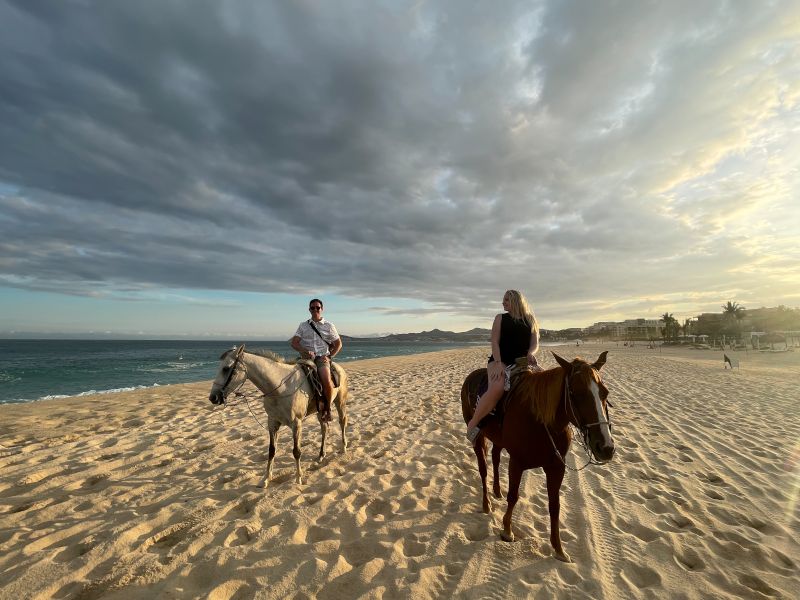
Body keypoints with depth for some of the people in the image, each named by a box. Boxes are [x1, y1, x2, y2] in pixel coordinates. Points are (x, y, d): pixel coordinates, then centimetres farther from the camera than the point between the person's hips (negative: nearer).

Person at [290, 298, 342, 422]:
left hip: (322, 357, -2)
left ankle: (328, 407, -3)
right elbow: (294, 343, 5)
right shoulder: (303, 326, 13)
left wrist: (330, 356, -2)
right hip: (306, 357, 2)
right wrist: (305, 351, -13)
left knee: (326, 381, -30)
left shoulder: (329, 326, 10)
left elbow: (338, 344, 13)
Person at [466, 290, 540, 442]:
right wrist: (498, 364, -17)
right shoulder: (500, 318, 9)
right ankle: (472, 424, -19)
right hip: (501, 360, -3)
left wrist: (531, 354, -17)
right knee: (497, 388, -32)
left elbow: (535, 343, 7)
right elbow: (495, 342, -2)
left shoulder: (531, 321, 15)